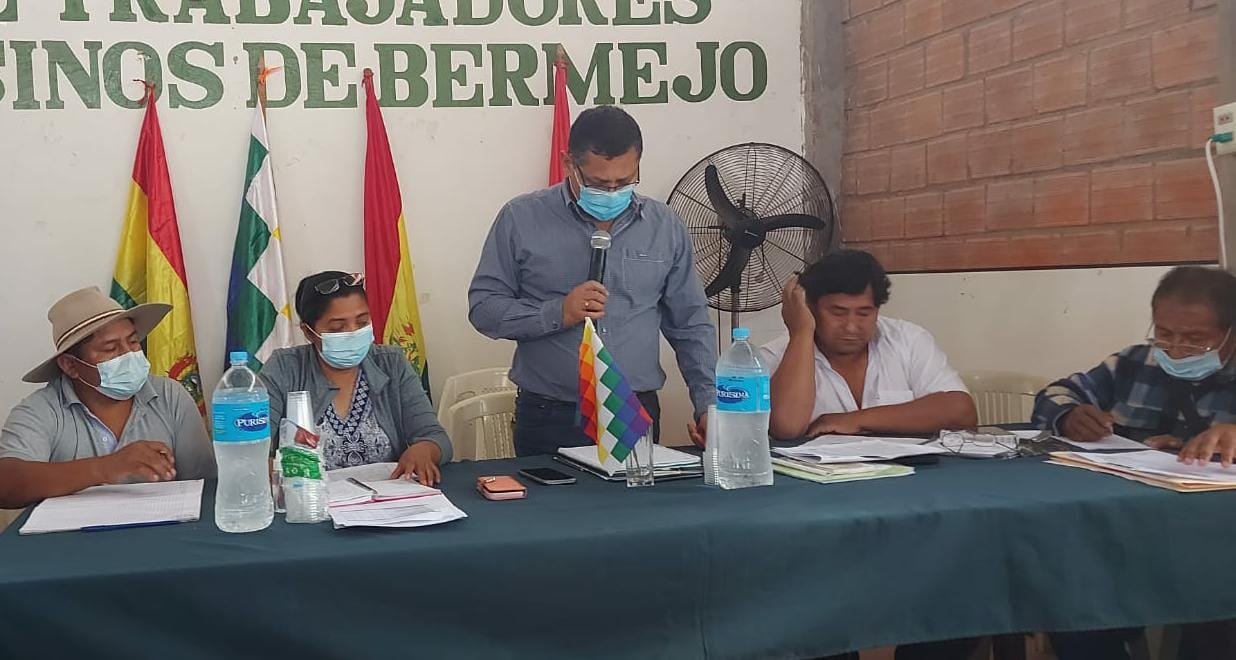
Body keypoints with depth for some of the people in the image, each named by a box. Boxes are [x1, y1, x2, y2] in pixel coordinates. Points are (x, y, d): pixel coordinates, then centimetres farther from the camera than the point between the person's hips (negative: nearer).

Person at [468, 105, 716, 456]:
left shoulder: (665, 227, 5)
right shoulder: (521, 219, -3)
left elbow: (691, 326, 10)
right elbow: (482, 308, -3)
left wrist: (709, 405, 0)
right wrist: (557, 314, -16)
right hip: (548, 418, -2)